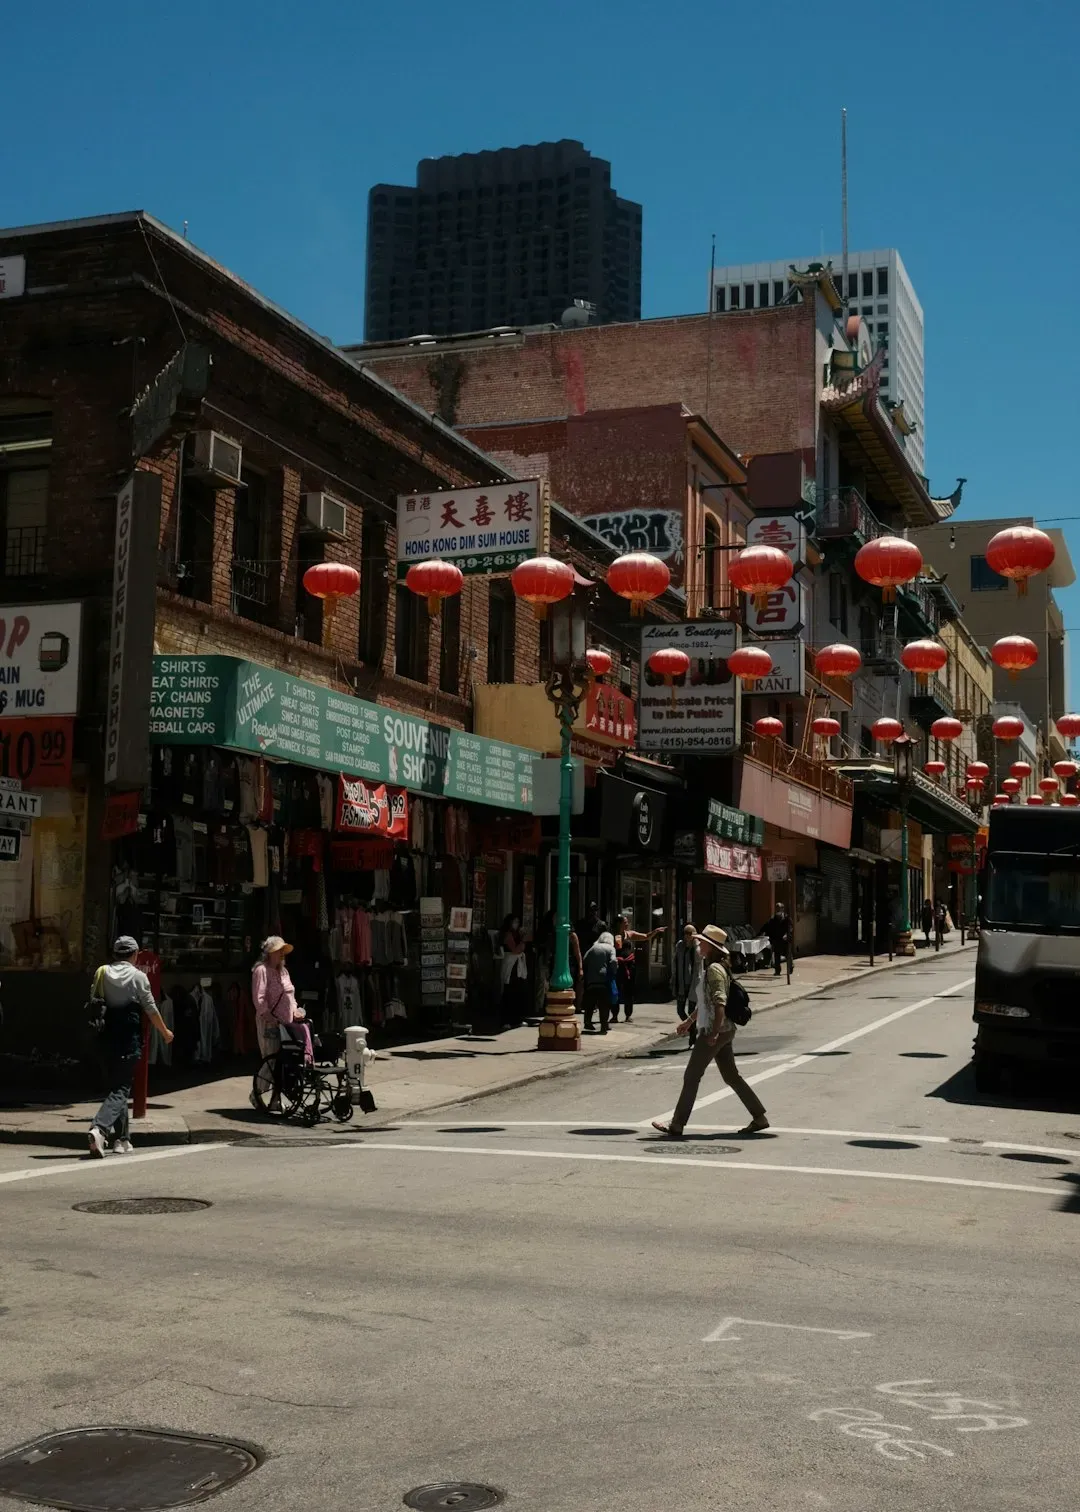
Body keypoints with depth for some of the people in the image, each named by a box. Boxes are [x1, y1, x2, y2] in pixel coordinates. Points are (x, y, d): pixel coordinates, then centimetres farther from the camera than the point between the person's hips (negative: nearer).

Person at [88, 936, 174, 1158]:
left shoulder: (102, 973, 6)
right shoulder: (138, 976, -5)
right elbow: (150, 1008, -1)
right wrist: (165, 1031, 12)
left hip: (107, 1037, 5)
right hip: (129, 1039, -5)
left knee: (115, 1085, 16)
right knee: (121, 1088, -3)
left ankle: (121, 1139, 20)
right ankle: (99, 1128, -26)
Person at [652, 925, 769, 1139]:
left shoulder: (714, 969, -17)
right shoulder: (711, 967, 14)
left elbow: (720, 1003, -25)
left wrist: (714, 1032, -25)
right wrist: (689, 1020, 28)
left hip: (715, 1031, -10)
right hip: (725, 1031, 10)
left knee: (691, 1076, -3)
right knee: (731, 1076, 15)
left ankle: (677, 1125, 3)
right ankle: (759, 1117, 16)